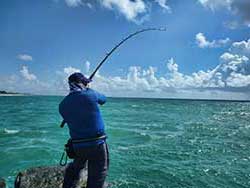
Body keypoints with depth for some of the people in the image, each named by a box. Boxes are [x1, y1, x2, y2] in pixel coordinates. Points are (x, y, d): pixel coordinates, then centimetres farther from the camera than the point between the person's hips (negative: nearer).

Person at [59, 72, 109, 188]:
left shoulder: (63, 104, -2)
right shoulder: (90, 95, -14)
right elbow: (103, 99, 7)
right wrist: (87, 89, 22)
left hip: (77, 146, 4)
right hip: (97, 144, -4)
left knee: (74, 169, 30)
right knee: (96, 178, 11)